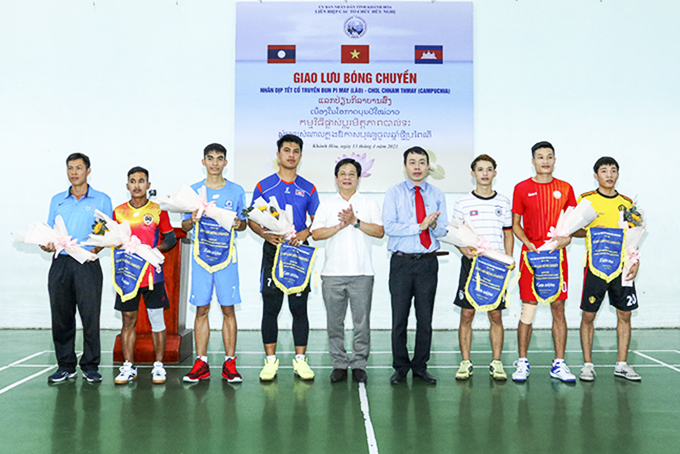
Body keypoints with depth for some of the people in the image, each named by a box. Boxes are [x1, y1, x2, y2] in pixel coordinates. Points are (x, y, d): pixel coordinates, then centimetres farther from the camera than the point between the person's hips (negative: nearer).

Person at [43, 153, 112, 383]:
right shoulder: (57, 200, 16)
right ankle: (65, 366, 16)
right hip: (60, 263, 3)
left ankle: (90, 366, 8)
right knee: (61, 317, 5)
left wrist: (96, 249, -14)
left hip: (88, 264, -3)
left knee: (90, 316, -3)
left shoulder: (101, 200, 6)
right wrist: (47, 245, -4)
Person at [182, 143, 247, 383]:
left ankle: (230, 362, 8)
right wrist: (192, 220, -13)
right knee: (201, 309, 3)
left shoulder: (236, 191, 6)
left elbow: (243, 223, 12)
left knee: (228, 309, 1)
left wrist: (239, 224, -11)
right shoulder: (194, 190, 7)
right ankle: (201, 363, 11)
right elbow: (184, 227, 9)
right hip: (201, 256, 1)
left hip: (226, 255, -1)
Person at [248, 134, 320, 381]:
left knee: (299, 307, 3)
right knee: (270, 308, 2)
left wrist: (306, 232, -9)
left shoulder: (308, 189, 8)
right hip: (272, 251, -1)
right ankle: (270, 361, 11)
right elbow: (252, 219, 8)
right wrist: (265, 234, -12)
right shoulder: (264, 186, 5)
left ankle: (300, 359, 12)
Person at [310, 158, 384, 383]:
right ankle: (339, 364, 14)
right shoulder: (326, 205, 13)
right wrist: (340, 226, -10)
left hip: (362, 272, -1)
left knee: (362, 321, 0)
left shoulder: (369, 204, 11)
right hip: (333, 272, 1)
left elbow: (380, 231, -2)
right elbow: (316, 233, 1)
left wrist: (356, 222, -11)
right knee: (334, 322, 4)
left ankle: (359, 364, 11)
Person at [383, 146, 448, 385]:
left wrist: (433, 224, -18)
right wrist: (420, 226, -15)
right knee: (399, 318, 2)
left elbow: (442, 231, 4)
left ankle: (420, 367, 19)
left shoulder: (437, 195, 11)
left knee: (425, 318, 6)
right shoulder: (393, 193, 3)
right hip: (401, 262, -2)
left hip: (428, 262, 2)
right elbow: (389, 227, -9)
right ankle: (400, 368, 15)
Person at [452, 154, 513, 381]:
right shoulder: (462, 203, 4)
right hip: (470, 263, -1)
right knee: (467, 314, 1)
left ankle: (496, 362, 13)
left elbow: (508, 234, 12)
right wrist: (464, 249, -13)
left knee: (496, 315, 3)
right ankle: (466, 362, 11)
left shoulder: (503, 202, 9)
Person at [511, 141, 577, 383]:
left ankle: (559, 364, 14)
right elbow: (516, 224, 6)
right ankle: (522, 363, 10)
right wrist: (528, 244, -10)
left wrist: (567, 238, -7)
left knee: (559, 309, 4)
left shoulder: (565, 188, 9)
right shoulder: (522, 188, 3)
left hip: (557, 254, 2)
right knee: (527, 309, -1)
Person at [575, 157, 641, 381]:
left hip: (622, 268, 3)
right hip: (595, 267, -3)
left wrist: (635, 261, 1)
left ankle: (622, 364, 19)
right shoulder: (586, 199, 1)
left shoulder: (627, 203, 11)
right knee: (588, 315, 0)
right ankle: (587, 364, 12)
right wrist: (592, 230, -16)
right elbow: (573, 230, 2)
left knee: (625, 315, 6)